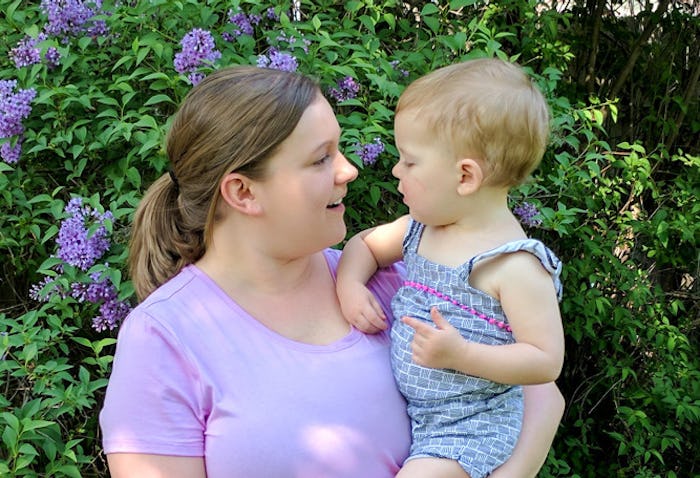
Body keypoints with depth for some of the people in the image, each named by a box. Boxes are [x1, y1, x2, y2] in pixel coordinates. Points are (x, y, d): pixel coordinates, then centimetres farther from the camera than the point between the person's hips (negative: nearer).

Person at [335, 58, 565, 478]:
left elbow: (547, 362, -20)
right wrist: (350, 283, -4)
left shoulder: (515, 266, -21)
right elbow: (365, 244, 18)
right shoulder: (420, 229, 1)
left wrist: (461, 355, -30)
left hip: (469, 427, -7)